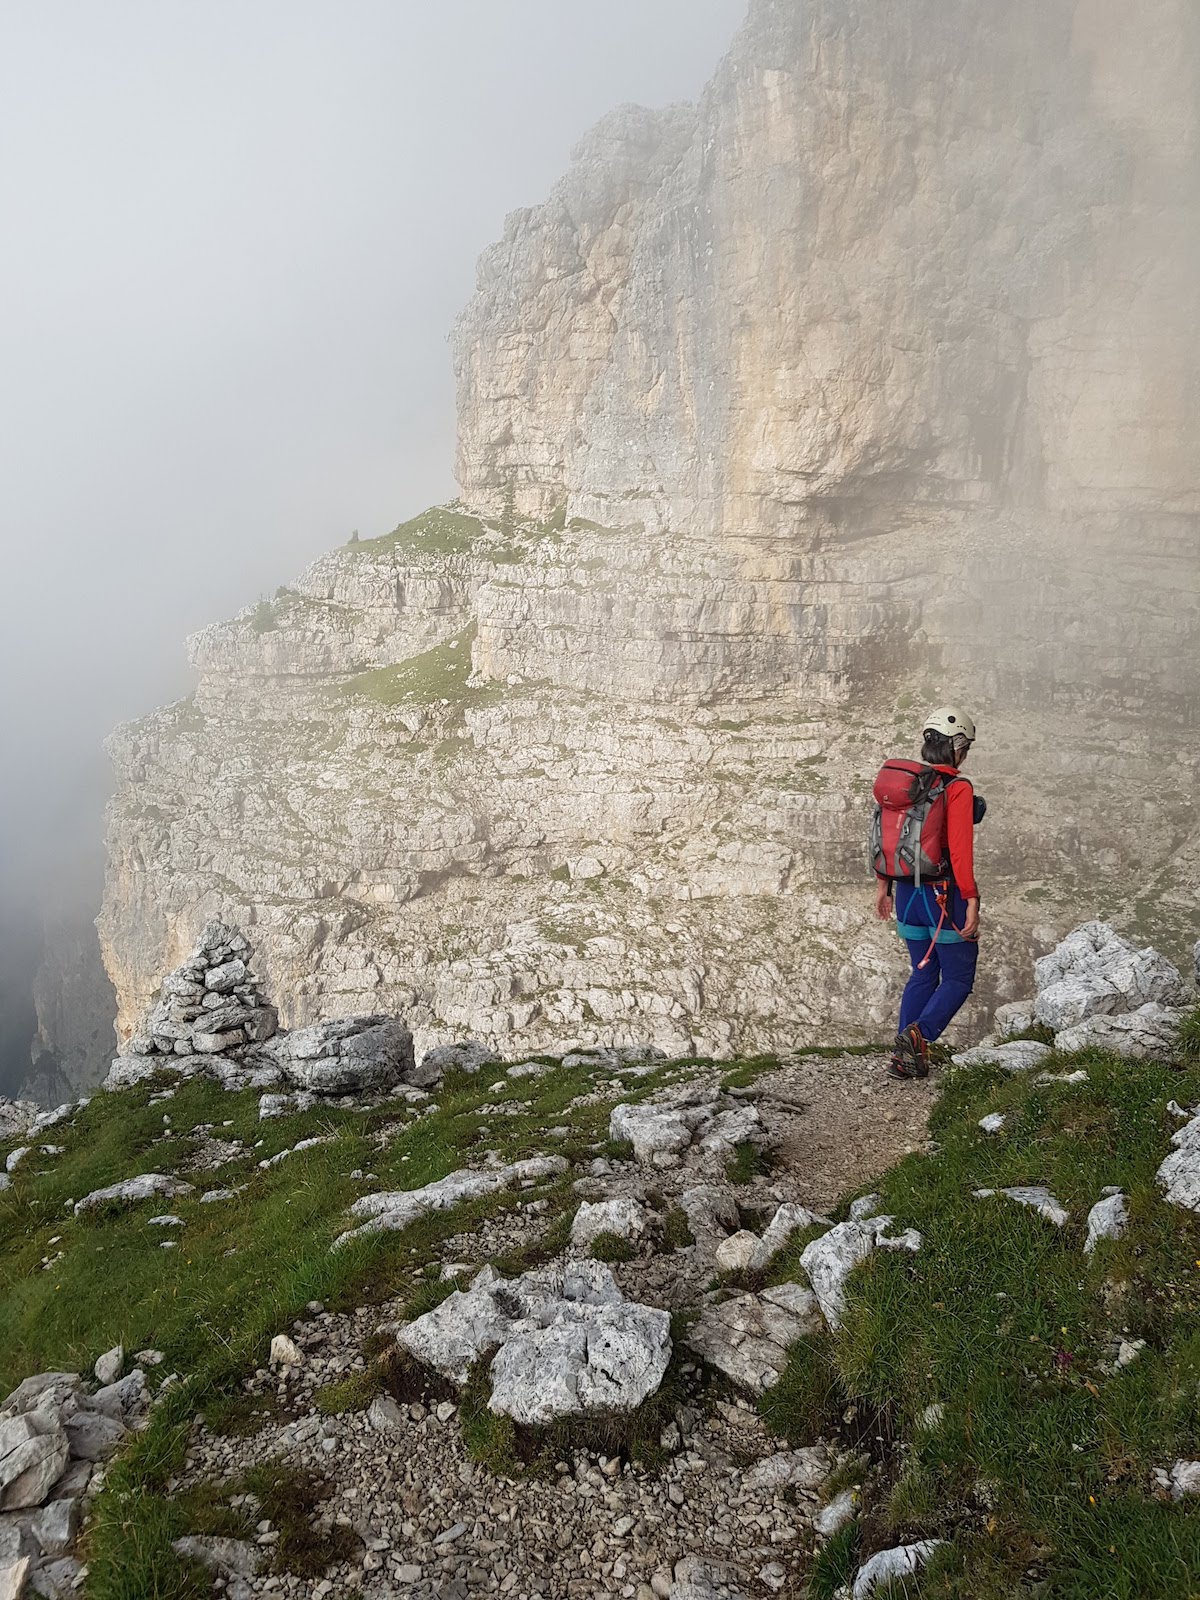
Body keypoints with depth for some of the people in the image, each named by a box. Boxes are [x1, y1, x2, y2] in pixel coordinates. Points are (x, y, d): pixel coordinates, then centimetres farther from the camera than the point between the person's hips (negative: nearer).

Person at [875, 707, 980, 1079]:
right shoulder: (957, 789, -14)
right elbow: (960, 850, -20)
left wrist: (883, 886, 17)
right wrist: (971, 902, -16)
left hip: (908, 892, 6)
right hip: (945, 895, -6)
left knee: (923, 975, 18)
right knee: (958, 978, 7)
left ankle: (904, 1058, 14)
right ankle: (919, 1035, -15)